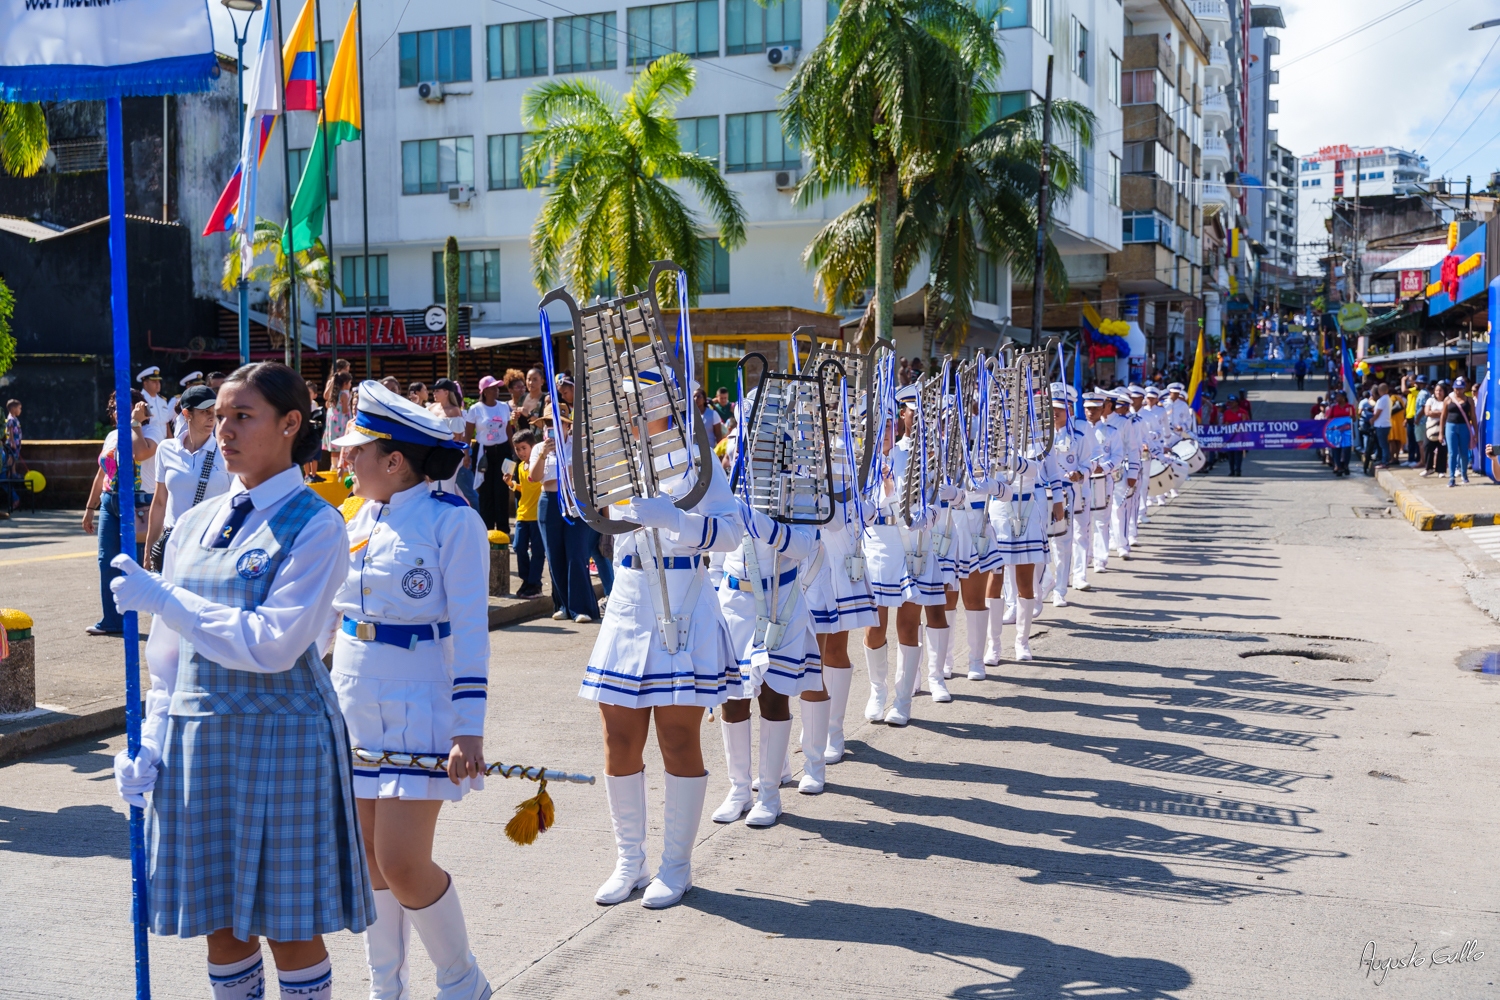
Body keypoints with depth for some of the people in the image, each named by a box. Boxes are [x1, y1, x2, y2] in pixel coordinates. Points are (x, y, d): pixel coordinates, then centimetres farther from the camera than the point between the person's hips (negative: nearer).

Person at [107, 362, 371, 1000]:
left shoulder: (314, 526, -9)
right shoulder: (196, 524, 10)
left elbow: (273, 645, -19)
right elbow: (167, 653, 15)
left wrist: (162, 597, -17)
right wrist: (150, 745, 9)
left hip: (279, 736, -6)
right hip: (195, 734, 6)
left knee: (290, 928, 4)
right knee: (220, 926, 13)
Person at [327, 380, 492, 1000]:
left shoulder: (452, 520, -12)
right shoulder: (355, 516, 8)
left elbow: (470, 629, -14)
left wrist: (469, 728, -17)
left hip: (418, 711, -7)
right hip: (354, 708, 7)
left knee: (402, 864, -7)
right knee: (368, 859, 11)